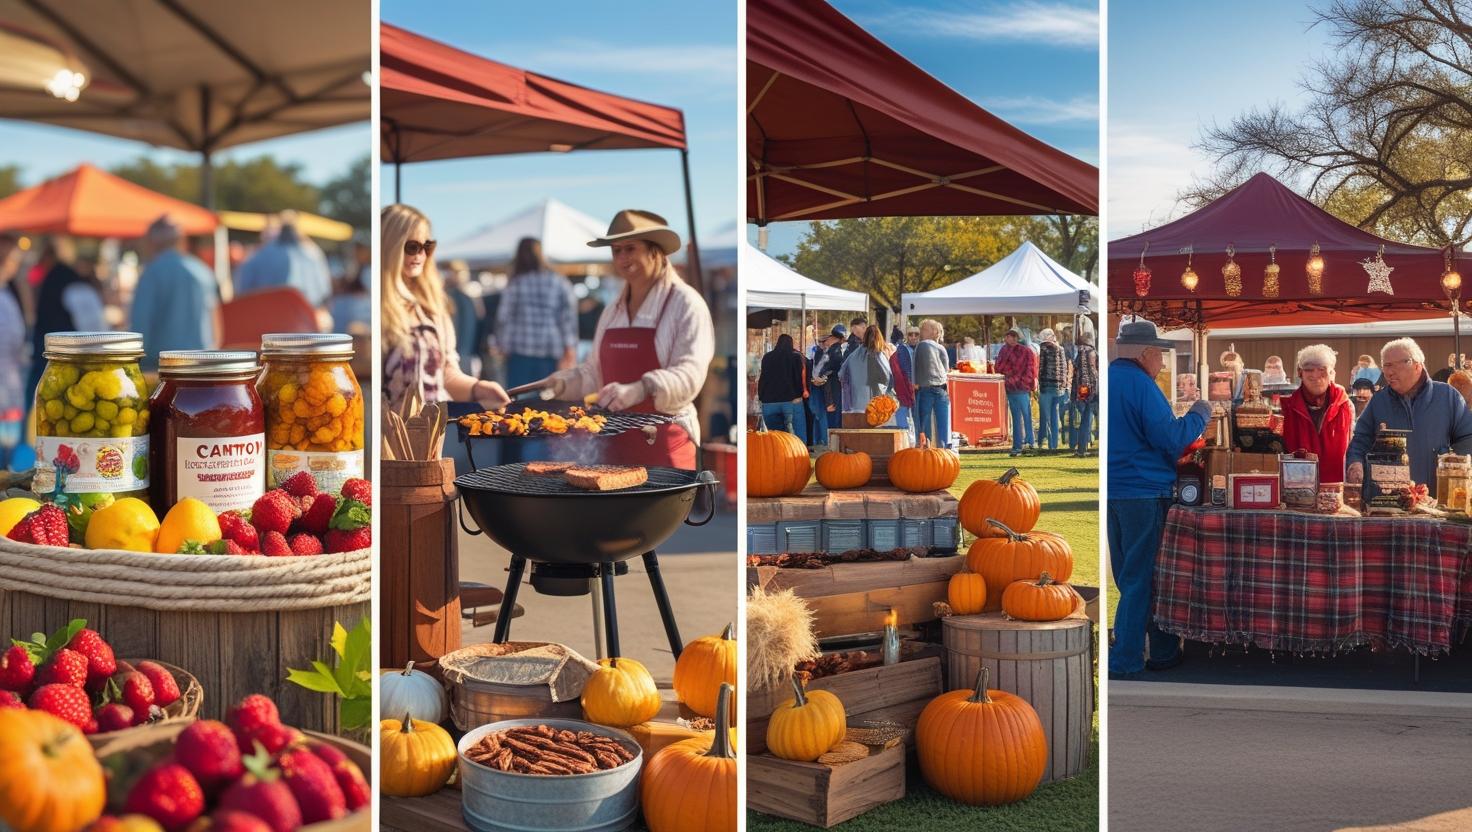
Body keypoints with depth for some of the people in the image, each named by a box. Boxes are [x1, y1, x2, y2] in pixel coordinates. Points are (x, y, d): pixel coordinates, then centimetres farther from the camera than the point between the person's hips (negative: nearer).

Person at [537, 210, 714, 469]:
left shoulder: (685, 304, -8)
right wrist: (563, 382, 0)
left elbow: (689, 373, -20)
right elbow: (595, 371, 19)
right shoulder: (613, 312, 15)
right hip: (615, 440, 6)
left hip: (665, 441, -6)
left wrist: (638, 390, -35)